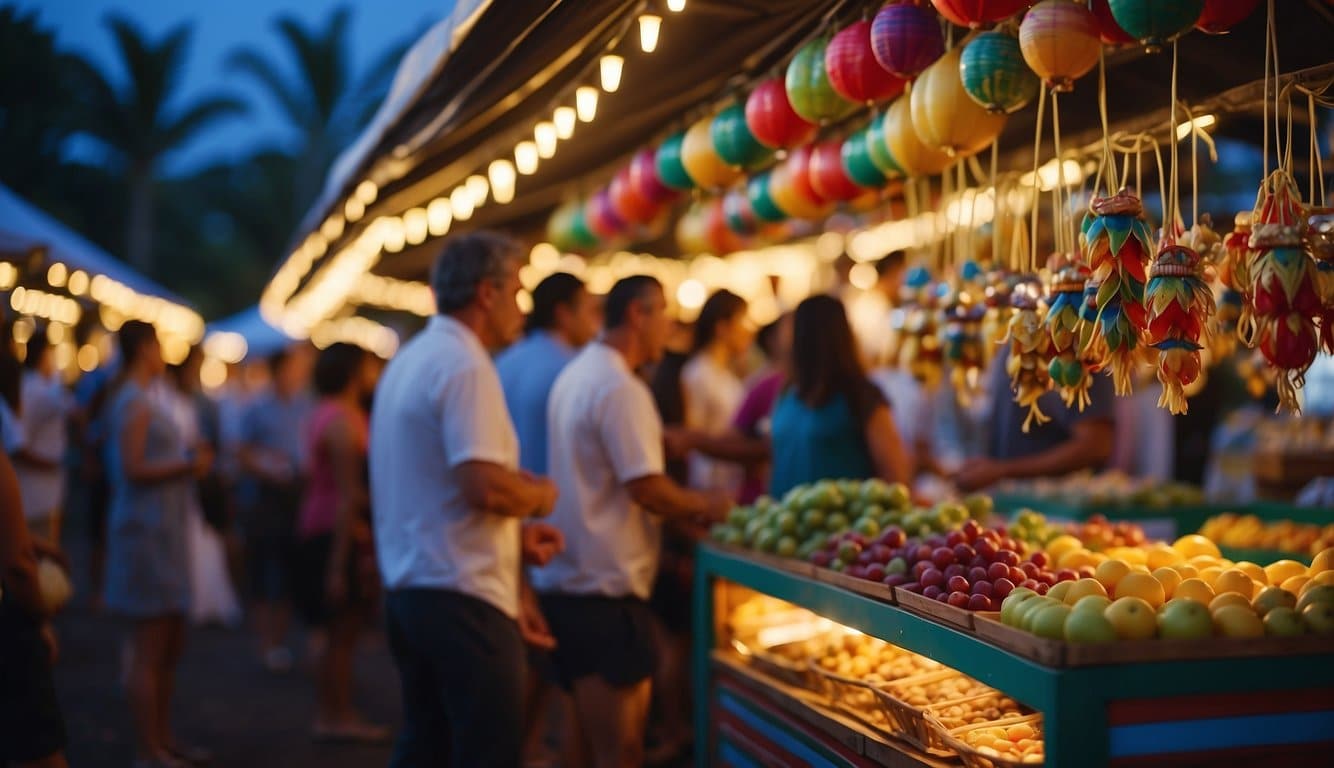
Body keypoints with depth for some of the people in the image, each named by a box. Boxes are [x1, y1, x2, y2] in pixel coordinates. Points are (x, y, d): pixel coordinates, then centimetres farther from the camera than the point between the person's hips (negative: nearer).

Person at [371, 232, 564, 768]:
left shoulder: (412, 360, 15)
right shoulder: (465, 366, -16)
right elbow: (485, 486, -25)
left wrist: (514, 534, 15)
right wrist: (541, 496, -5)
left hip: (410, 585, 10)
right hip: (462, 595, -10)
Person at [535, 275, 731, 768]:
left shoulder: (575, 375, 15)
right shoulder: (621, 389, -16)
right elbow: (647, 488, -21)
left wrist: (685, 513, 15)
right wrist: (704, 505, -2)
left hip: (564, 580, 10)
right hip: (606, 589, -10)